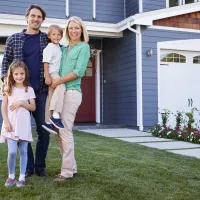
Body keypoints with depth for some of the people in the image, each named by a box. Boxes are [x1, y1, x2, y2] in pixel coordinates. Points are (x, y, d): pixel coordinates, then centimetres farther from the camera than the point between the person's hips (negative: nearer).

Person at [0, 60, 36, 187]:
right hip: (11, 125, 0)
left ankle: (22, 177, 12)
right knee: (12, 152, -8)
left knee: (23, 151, 4)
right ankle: (11, 176, 10)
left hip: (24, 125, 1)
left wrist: (21, 103, -13)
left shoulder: (29, 89, 5)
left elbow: (33, 107, 1)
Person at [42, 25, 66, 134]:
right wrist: (47, 76, -24)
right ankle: (55, 115, -34)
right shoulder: (49, 48, -8)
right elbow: (46, 62, -16)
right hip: (51, 73, -9)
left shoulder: (58, 47, 19)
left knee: (51, 97, 9)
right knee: (61, 86, -31)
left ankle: (48, 121, 15)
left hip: (56, 74, 9)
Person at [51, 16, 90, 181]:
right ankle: (71, 167, 18)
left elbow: (78, 71, -10)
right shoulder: (63, 48, 20)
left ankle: (67, 171, -3)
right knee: (59, 132, 8)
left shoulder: (84, 47, 1)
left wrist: (58, 81, -11)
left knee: (65, 131, -10)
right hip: (59, 92, 7)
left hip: (71, 92, -7)